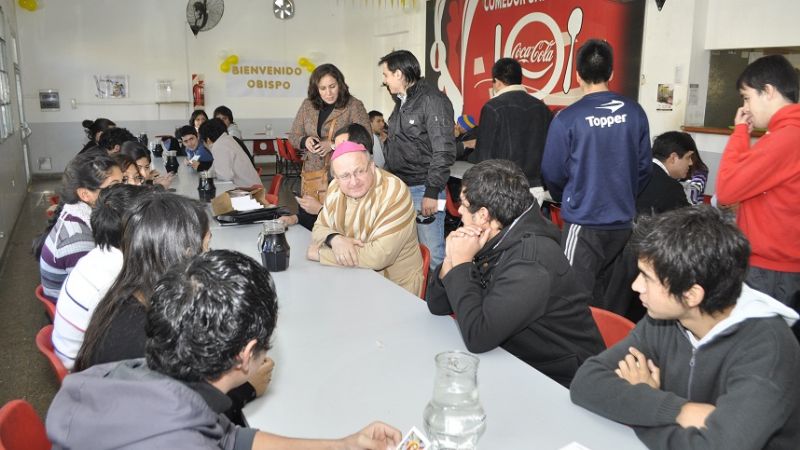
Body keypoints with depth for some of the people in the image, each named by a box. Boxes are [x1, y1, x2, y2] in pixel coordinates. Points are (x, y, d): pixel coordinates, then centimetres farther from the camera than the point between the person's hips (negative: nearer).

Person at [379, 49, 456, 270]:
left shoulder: (432, 101, -11)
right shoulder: (401, 102, 16)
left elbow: (444, 151, -16)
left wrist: (432, 192, -18)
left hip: (423, 189, -8)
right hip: (398, 186, 8)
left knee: (431, 252, -5)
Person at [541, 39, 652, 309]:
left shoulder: (568, 118, -13)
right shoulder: (634, 112, -2)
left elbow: (553, 174, -5)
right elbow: (644, 167, 6)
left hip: (584, 222, -4)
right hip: (623, 220, 5)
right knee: (611, 297, 18)